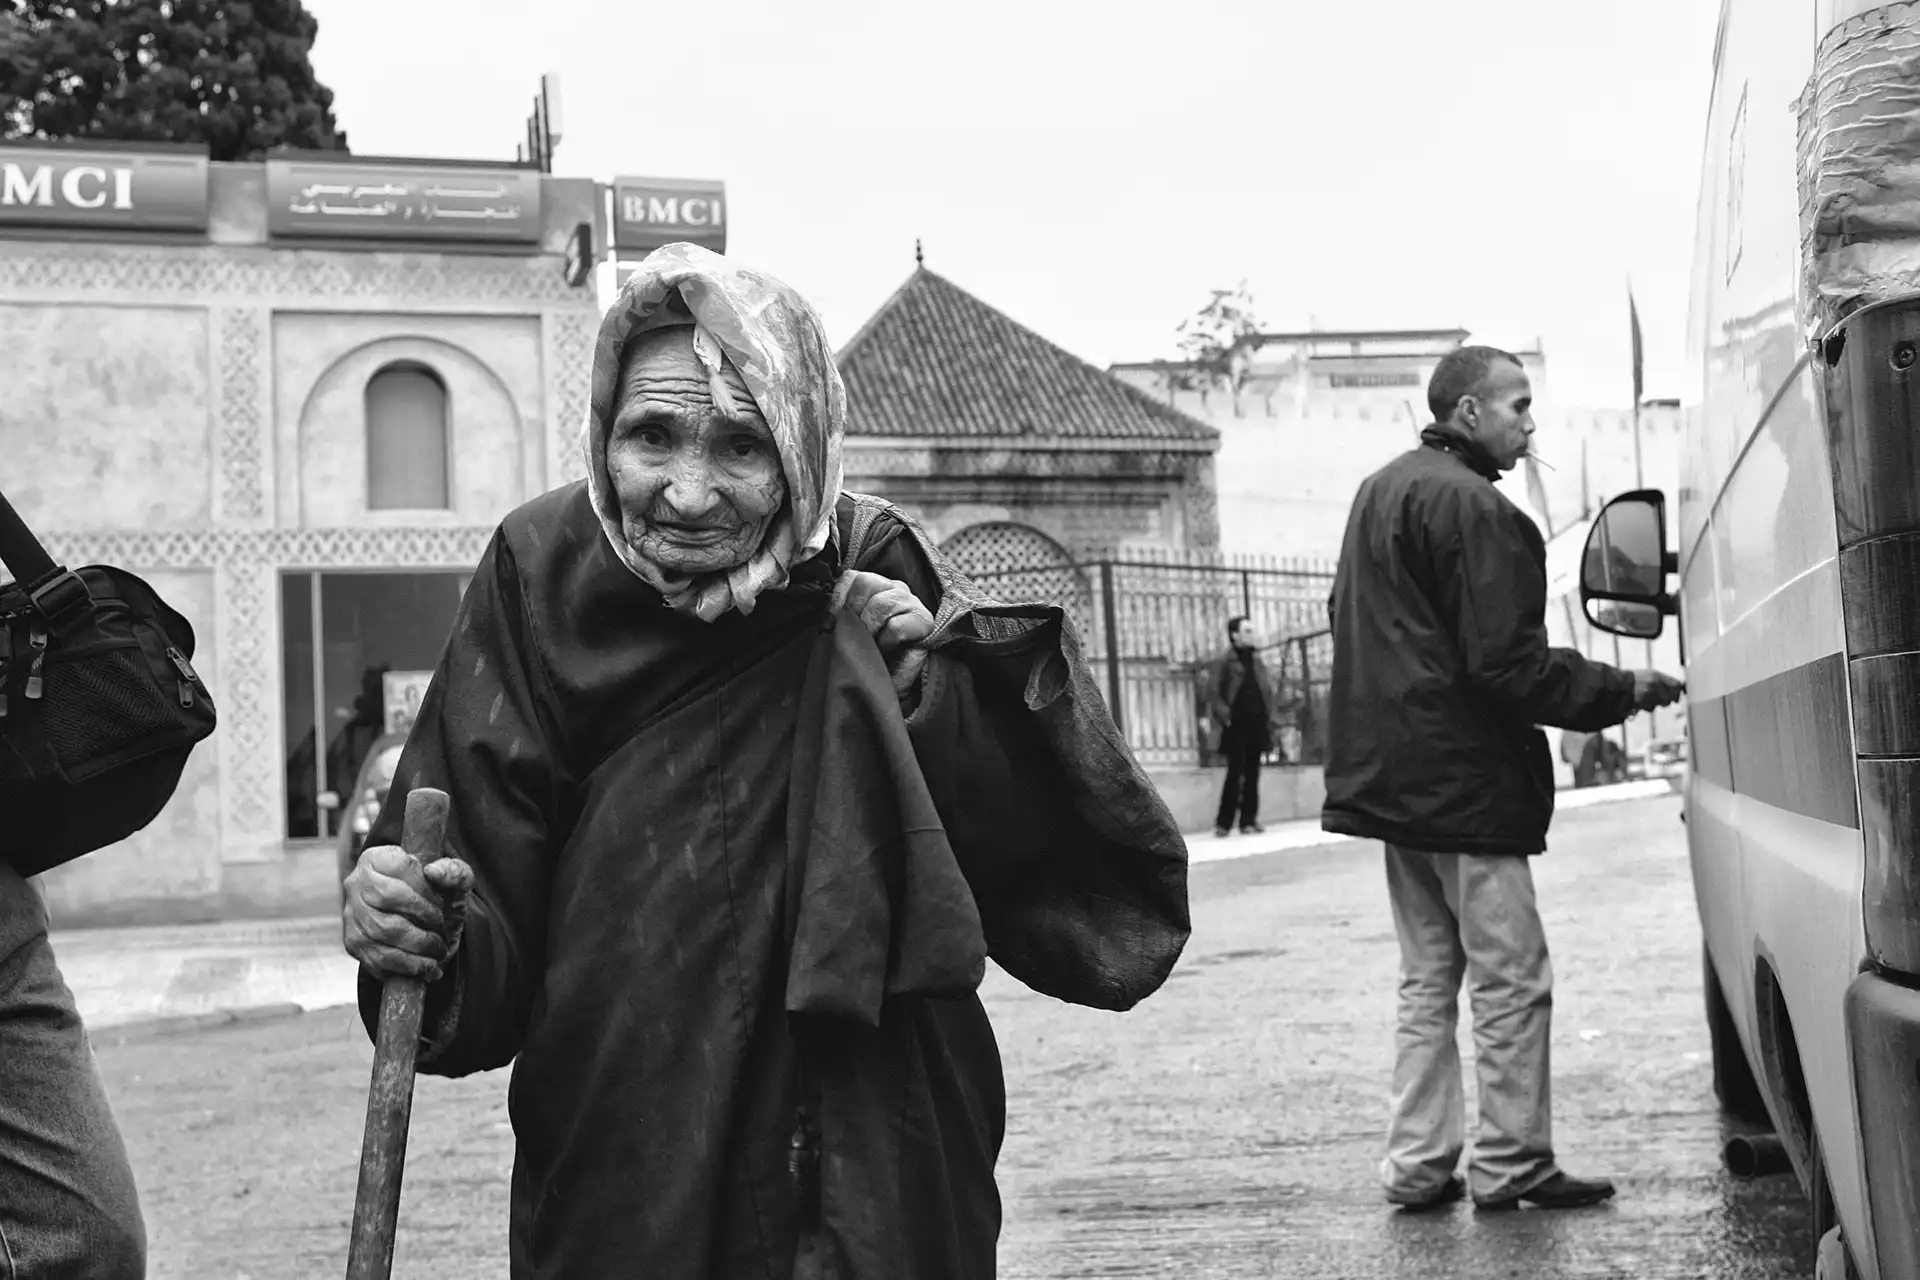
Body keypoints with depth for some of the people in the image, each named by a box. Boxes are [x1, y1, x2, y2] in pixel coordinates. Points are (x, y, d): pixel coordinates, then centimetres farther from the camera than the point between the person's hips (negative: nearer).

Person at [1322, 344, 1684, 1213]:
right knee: (1511, 981, 0)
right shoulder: (1472, 507, -16)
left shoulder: (1381, 490, 14)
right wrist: (1626, 690, -11)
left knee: (1428, 978, 15)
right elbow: (1509, 664, -20)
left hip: (1392, 777, 10)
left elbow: (1349, 621, 22)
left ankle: (1419, 1164, 16)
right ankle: (1510, 1165, 6)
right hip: (1466, 784, -9)